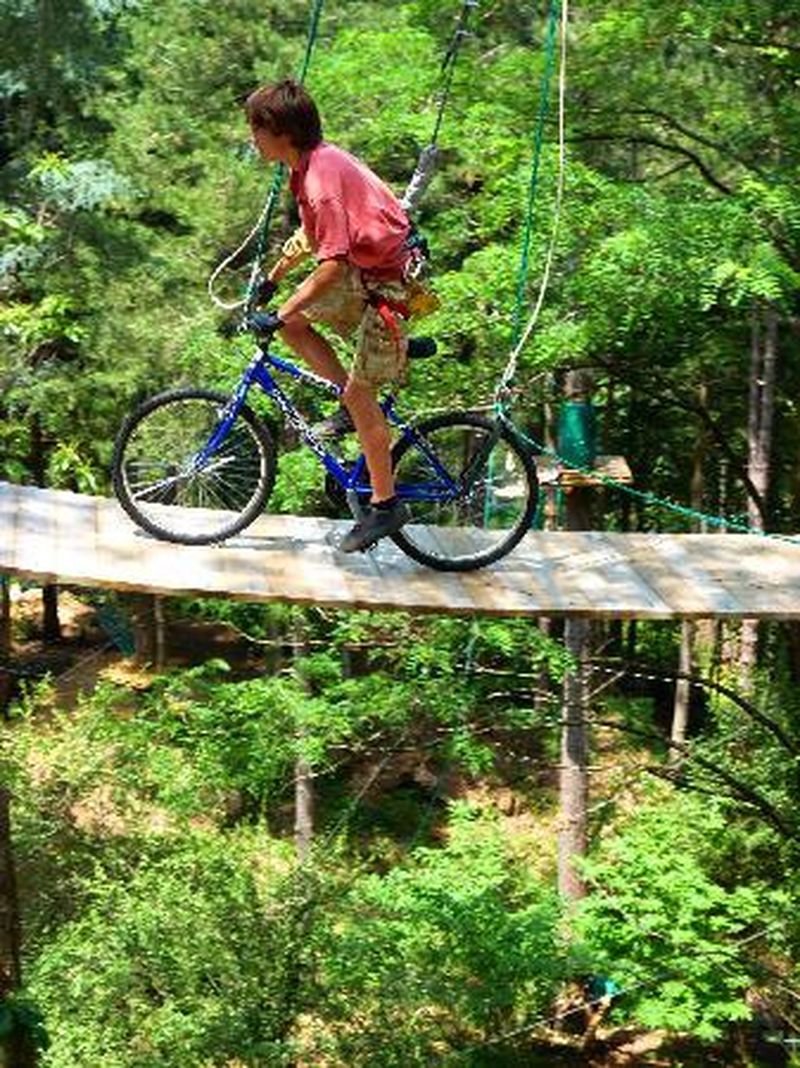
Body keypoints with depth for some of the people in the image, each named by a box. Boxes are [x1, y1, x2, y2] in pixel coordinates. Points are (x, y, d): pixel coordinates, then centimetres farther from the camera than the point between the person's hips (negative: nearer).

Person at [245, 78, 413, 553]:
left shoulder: (322, 176, -25)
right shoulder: (315, 162, 6)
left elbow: (333, 262, -29)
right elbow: (311, 234, 21)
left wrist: (285, 310, -23)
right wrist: (272, 279, 24)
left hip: (390, 282, -10)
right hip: (368, 271, 10)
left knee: (360, 392, -5)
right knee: (294, 323, 9)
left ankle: (386, 504, 6)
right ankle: (356, 408, 16)